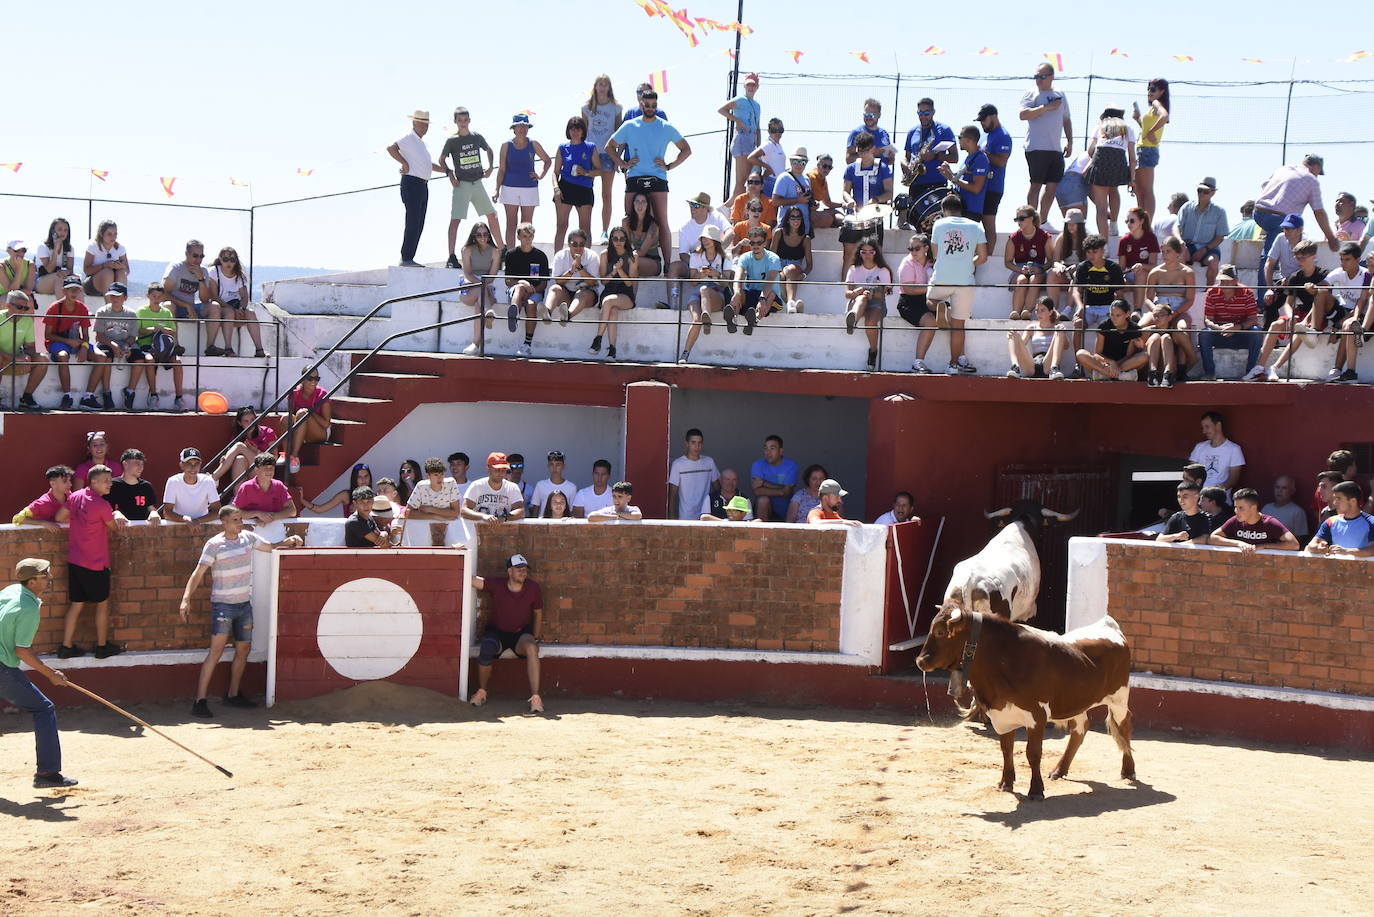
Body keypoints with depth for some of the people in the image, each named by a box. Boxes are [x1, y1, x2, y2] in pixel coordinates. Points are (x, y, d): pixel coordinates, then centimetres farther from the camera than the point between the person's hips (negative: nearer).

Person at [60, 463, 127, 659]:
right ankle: (102, 646, 19)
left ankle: (66, 647, 14)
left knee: (77, 604, 13)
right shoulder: (102, 504, -19)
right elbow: (114, 527, -6)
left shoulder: (74, 497, 2)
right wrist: (117, 514, 16)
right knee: (102, 603, 10)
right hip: (95, 563, -7)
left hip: (74, 561, 7)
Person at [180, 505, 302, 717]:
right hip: (223, 605, -7)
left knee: (244, 649, 13)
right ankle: (200, 701, -13)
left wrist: (288, 541, 0)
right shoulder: (214, 544, -13)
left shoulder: (248, 537, 4)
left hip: (244, 604, 7)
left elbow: (270, 547, 19)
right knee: (216, 652, -13)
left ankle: (233, 695, 27)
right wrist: (186, 599, -26)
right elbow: (199, 572, -16)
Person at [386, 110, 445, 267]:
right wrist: (405, 163, -20)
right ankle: (406, 258, -11)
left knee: (419, 224, 8)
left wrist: (448, 171, 30)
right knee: (413, 223, -12)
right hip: (411, 183, -9)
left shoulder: (421, 142, 22)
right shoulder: (409, 138, -7)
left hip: (423, 186, 9)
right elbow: (391, 148, -24)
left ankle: (409, 258, 11)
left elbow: (428, 164, 33)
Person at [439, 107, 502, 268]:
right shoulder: (452, 140, -4)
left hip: (477, 183, 4)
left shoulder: (477, 137, 6)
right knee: (455, 219, -10)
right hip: (461, 184, -4)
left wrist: (490, 167, 11)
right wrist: (450, 174, -8)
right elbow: (442, 159, 5)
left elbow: (489, 151, 24)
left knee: (492, 214, 9)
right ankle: (452, 256, -10)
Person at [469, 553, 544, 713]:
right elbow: (471, 580, -19)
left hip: (521, 633, 0)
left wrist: (535, 638, -1)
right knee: (485, 651, -33)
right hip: (496, 633, 0)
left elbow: (538, 614, 7)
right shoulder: (497, 586, -11)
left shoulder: (533, 588, -7)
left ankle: (535, 697, -38)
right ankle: (481, 692, -5)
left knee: (531, 648, -34)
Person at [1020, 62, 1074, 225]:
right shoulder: (1032, 95, -1)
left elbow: (1066, 120, 24)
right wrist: (1047, 107, -17)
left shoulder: (1060, 95, 16)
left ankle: (1043, 220, 16)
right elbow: (1023, 115, -16)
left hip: (1055, 149, 6)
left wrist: (1070, 141, 16)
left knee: (1053, 185, 6)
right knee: (1036, 184, -7)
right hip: (1036, 148, -6)